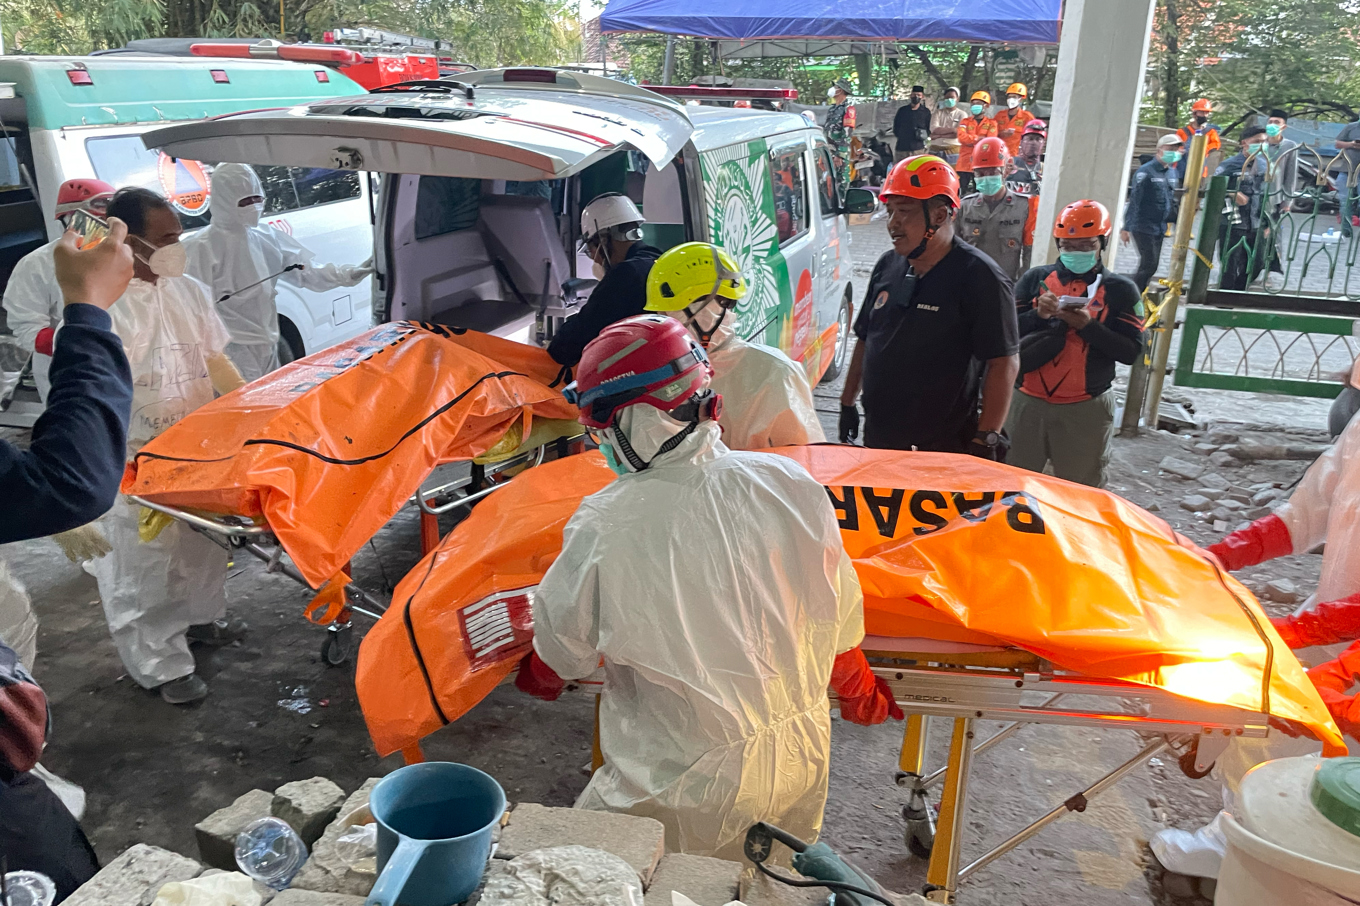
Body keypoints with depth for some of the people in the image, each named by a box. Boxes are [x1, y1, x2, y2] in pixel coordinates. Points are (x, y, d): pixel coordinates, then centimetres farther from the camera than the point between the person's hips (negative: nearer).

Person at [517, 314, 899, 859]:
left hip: (688, 787, -4)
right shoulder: (792, 485, -13)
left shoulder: (604, 527, -23)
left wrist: (534, 679, 20)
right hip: (802, 756, 5)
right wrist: (860, 691, 22)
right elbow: (839, 620, 0)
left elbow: (562, 653, -5)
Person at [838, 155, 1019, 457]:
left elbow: (1004, 363, -16)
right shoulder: (887, 265, 8)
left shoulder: (979, 276, -13)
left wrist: (986, 441, -19)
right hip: (878, 438, 6)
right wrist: (847, 403, 18)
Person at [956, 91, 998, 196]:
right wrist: (979, 138, -10)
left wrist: (971, 140, -9)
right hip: (964, 163, 2)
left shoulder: (991, 123, 7)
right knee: (960, 192, 0)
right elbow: (962, 138, -6)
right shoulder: (965, 122, 12)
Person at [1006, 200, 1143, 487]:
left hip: (1086, 410, -2)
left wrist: (1088, 326, -17)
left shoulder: (1121, 289, 2)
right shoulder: (1036, 278, 7)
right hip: (1028, 402, 2)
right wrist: (1037, 315, -15)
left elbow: (1131, 351, -6)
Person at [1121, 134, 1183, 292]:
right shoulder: (1146, 172, -12)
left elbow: (1172, 201, 20)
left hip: (1160, 229, 8)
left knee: (1151, 265, 8)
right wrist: (1126, 227, -17)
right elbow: (1133, 200, -14)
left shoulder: (1171, 172, 11)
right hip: (1143, 227, -8)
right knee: (1149, 265, -10)